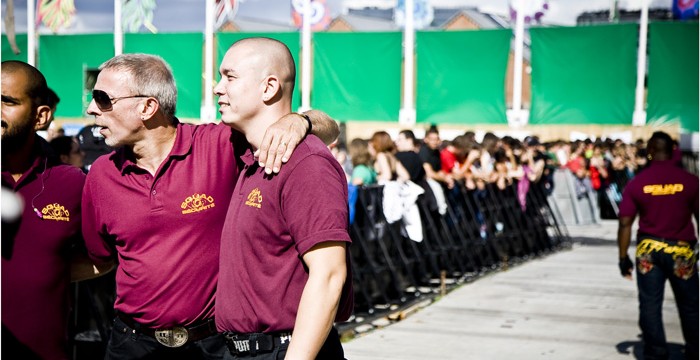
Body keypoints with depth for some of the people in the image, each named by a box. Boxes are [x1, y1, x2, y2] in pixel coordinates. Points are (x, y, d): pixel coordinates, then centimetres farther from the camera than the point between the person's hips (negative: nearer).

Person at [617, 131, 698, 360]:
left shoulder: (636, 184, -3)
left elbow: (625, 223, -3)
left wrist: (623, 257, 4)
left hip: (648, 250, 1)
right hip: (681, 250, 0)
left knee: (650, 305, 7)